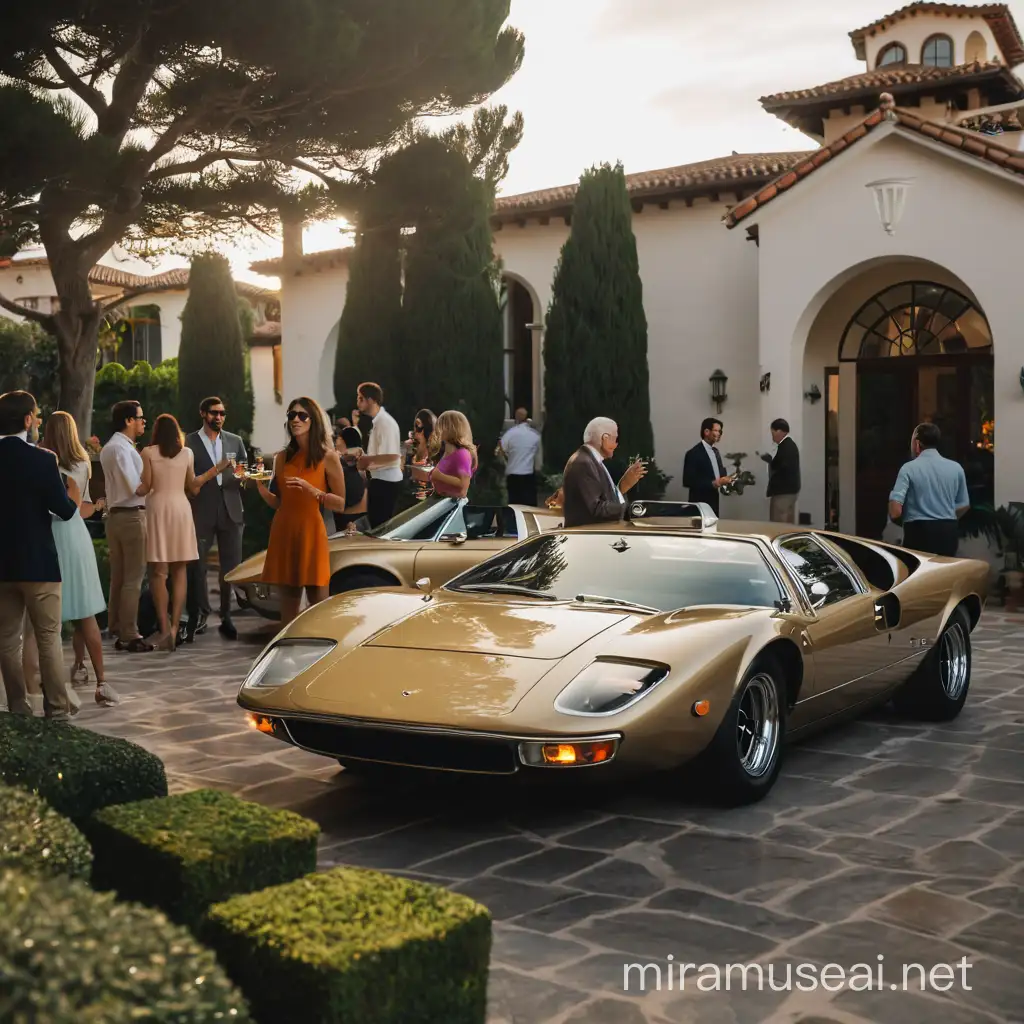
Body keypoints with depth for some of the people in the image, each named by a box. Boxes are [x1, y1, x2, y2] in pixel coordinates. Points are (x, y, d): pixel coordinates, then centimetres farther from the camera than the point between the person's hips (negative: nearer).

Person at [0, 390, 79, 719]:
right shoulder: (41, 459, -14)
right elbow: (65, 510, -11)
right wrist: (74, 493, 9)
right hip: (37, 561, -5)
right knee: (49, 637, 3)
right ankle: (57, 709, 6)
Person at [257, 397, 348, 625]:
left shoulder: (328, 457, -2)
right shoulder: (282, 458, 10)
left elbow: (340, 504, -4)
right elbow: (278, 502, 14)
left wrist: (310, 489, -17)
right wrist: (259, 486, -3)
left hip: (311, 532, -4)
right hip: (283, 532, 4)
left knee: (319, 605, -6)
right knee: (288, 602, 8)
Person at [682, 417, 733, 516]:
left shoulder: (716, 451, 14)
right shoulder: (694, 453, -14)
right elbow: (688, 481, -19)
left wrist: (724, 479, -3)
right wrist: (713, 483, -24)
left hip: (714, 501, 8)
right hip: (700, 503, -8)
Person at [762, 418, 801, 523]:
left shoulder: (786, 447, -17)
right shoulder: (789, 444, 14)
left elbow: (784, 468, -24)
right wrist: (770, 460, 5)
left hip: (783, 492, -11)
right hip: (788, 490, 11)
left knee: (779, 524, -8)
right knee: (788, 524, 12)